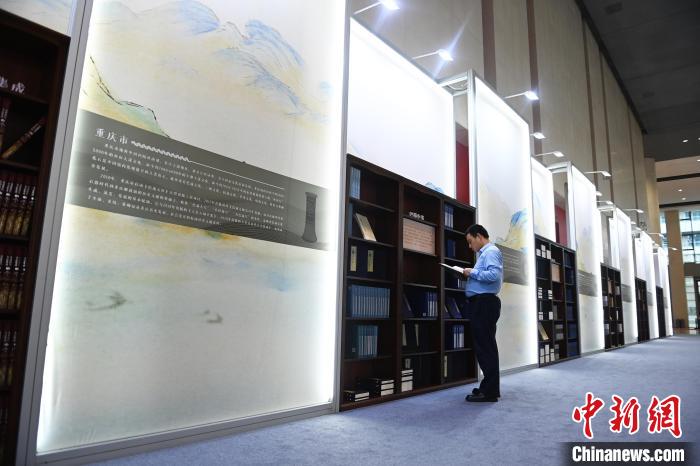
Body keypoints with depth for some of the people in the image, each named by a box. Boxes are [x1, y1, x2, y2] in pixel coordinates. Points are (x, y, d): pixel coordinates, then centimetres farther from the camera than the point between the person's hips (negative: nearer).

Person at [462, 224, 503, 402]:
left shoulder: (491, 251, -10)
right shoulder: (484, 253, 21)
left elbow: (494, 275, -25)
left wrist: (473, 273, -15)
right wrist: (471, 275, 7)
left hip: (484, 303, -11)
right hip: (482, 303, 11)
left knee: (485, 346, -7)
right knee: (485, 346, 14)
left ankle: (490, 391, -2)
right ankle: (489, 386, 22)